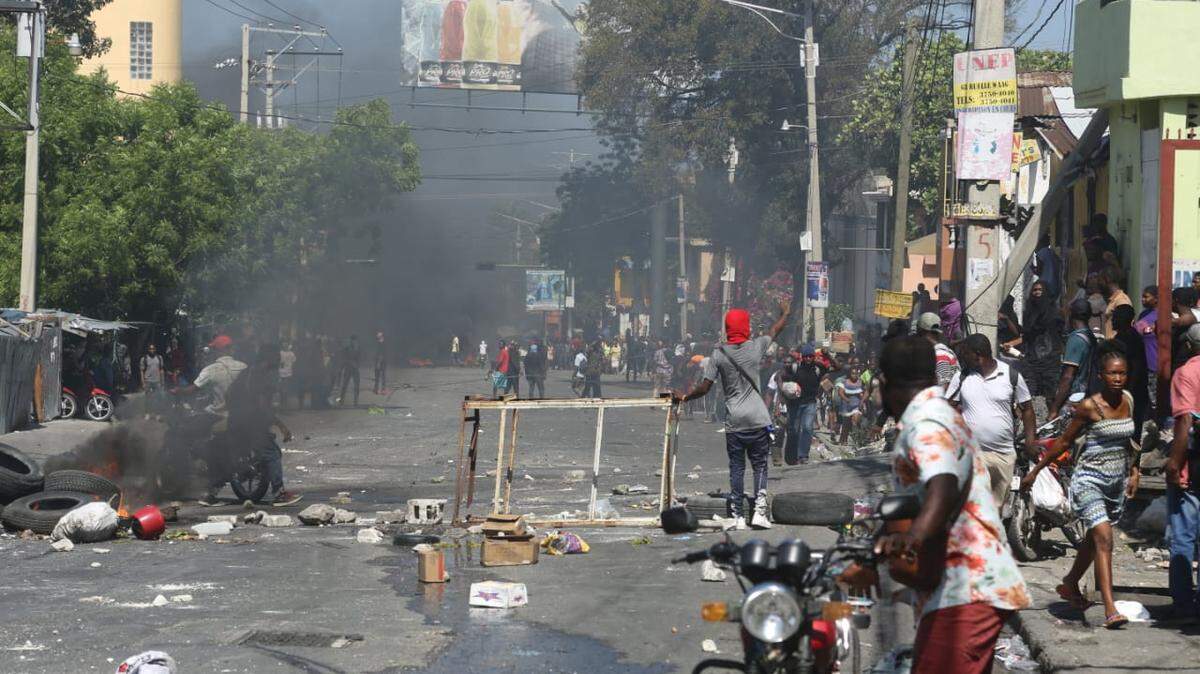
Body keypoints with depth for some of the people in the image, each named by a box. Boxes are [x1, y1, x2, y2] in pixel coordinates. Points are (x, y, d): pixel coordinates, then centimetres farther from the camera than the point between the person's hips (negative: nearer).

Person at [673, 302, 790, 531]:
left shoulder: (718, 354, -3)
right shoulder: (755, 347, -1)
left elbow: (704, 388, -3)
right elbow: (775, 330, 20)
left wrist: (683, 398, 14)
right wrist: (785, 312, 39)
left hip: (734, 422, 0)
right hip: (758, 419, 0)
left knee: (736, 468, 6)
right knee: (760, 466, 8)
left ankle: (737, 516, 4)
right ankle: (760, 511, -3)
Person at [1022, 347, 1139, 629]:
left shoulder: (1128, 399, 4)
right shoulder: (1089, 407, -14)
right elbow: (1064, 442, -5)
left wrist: (1133, 471, 13)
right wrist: (1035, 471, -1)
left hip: (1117, 480, 7)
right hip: (1090, 479, -7)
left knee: (1095, 538, 19)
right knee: (1104, 538, -19)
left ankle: (1069, 585, 42)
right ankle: (1110, 610, -24)